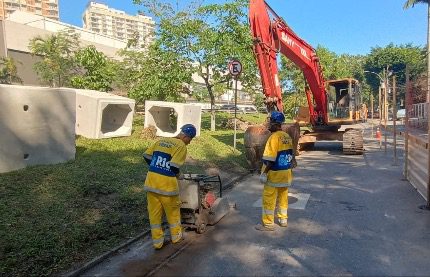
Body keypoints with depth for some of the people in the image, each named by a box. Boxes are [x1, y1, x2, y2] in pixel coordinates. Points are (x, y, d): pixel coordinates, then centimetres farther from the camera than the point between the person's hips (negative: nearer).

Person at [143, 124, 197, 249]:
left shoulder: (161, 141, 11)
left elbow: (147, 156, 11)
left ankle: (157, 241, 26)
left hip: (151, 179, 5)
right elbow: (174, 167, -15)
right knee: (173, 211, 17)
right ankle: (176, 236, 35)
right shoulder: (181, 146, -7)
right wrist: (179, 175, 6)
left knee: (154, 212, 14)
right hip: (166, 182, -5)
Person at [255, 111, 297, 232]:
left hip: (274, 173, -8)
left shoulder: (274, 137, -19)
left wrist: (264, 172, -17)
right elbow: (291, 155, 13)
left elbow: (270, 158, -22)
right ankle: (283, 219, 30)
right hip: (286, 173, 8)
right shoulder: (287, 136, 6)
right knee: (283, 197, 19)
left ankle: (268, 224, 9)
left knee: (269, 199, 2)